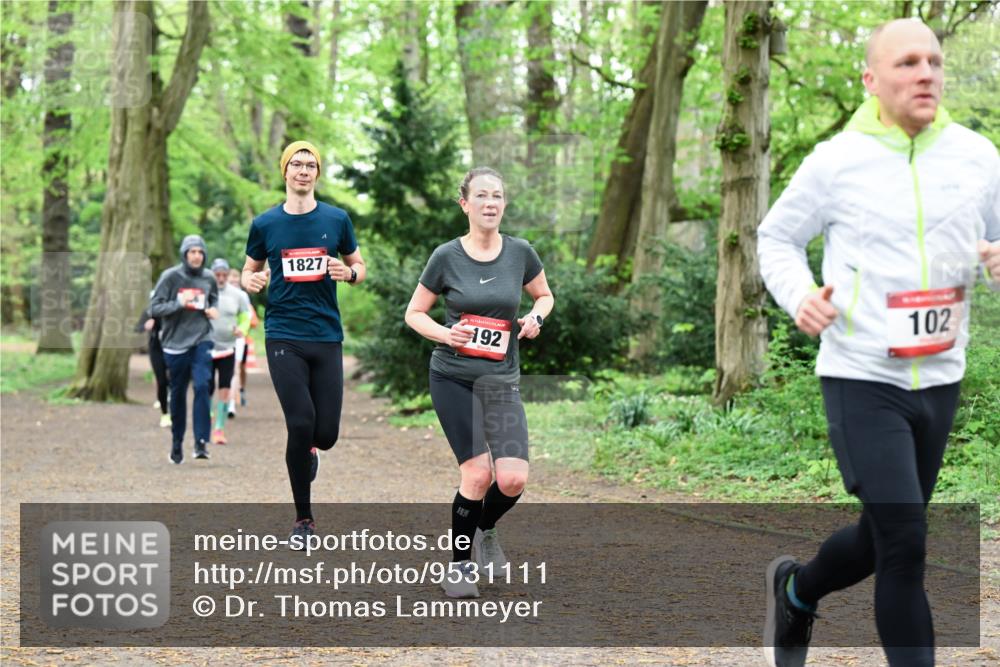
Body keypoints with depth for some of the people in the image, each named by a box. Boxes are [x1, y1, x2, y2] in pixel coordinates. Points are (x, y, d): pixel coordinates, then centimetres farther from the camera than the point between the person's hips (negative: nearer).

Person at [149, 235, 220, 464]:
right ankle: (177, 444, 23)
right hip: (176, 344, -1)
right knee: (178, 394, 9)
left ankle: (201, 441, -16)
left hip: (201, 341, 1)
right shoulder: (170, 277, -6)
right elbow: (154, 308, -7)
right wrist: (179, 302, -21)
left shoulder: (208, 278, 4)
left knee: (202, 386, -18)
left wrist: (213, 309, 2)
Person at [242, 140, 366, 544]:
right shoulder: (265, 224, 4)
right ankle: (303, 519, 3)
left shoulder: (336, 220, 5)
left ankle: (307, 450, 39)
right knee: (301, 424, -13)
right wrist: (251, 282, -8)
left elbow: (359, 267, 14)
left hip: (327, 338, 1)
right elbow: (249, 272, 16)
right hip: (283, 337, -1)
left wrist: (348, 273, -9)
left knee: (326, 434, -2)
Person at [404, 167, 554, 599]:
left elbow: (544, 295, 18)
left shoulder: (520, 253, 1)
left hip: (502, 381, 2)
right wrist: (445, 333, -14)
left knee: (513, 480, -10)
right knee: (477, 474, -10)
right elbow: (414, 313, 5)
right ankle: (459, 566, 12)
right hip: (453, 379, -2)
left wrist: (534, 317, -5)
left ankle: (485, 530, 25)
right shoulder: (446, 257, -5)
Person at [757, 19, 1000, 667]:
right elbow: (776, 236, 6)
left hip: (941, 380, 5)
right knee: (905, 544, -13)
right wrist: (798, 295, -13)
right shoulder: (837, 161, -7)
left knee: (884, 539, 17)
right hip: (862, 379, -5)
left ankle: (795, 591, 47)